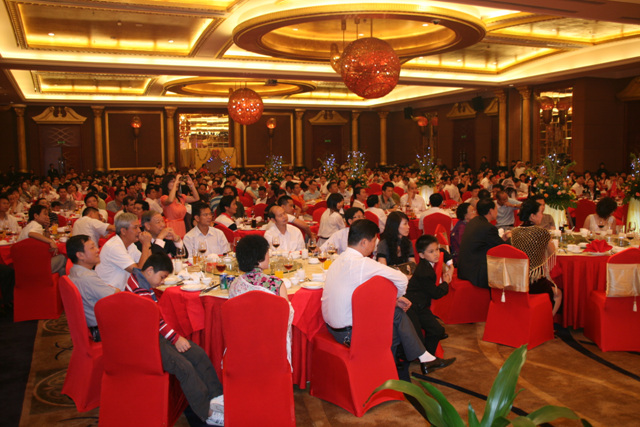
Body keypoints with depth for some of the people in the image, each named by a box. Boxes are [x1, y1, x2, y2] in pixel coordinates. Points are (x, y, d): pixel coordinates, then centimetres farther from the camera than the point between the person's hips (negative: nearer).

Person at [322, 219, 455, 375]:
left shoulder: (339, 259, 7)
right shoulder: (363, 264, -22)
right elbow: (402, 280, -19)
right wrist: (393, 299, 1)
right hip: (347, 334, -8)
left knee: (397, 312, 13)